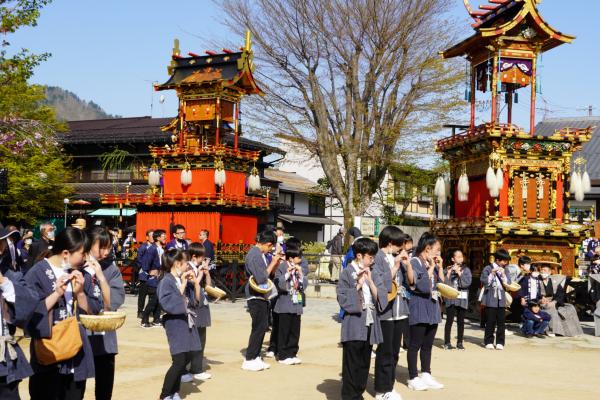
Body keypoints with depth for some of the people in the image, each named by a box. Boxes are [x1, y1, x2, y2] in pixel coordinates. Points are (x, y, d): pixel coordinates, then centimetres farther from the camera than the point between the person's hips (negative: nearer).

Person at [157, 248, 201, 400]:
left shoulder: (184, 280, 9)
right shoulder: (167, 281, -13)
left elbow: (197, 298, 14)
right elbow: (169, 304, -23)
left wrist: (196, 282, 1)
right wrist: (183, 285, -20)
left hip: (187, 322, 8)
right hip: (175, 323, -8)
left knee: (187, 358, 11)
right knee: (179, 361, -12)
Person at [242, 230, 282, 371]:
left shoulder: (261, 254, 11)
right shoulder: (254, 255, -18)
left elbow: (267, 274, 14)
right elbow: (261, 278, -24)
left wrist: (275, 263, 1)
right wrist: (273, 263, -15)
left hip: (262, 296, 9)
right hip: (256, 296, -9)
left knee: (263, 326, 13)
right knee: (259, 327, -5)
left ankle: (256, 357, 21)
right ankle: (249, 360, 3)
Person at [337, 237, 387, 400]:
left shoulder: (374, 275, 10)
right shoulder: (347, 273, -6)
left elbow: (382, 299, 1)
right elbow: (343, 299, -12)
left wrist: (370, 281, -9)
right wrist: (358, 285, -15)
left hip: (369, 325, 6)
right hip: (354, 327, -5)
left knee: (364, 365, 11)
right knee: (351, 366, -3)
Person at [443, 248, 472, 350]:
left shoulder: (466, 270, 6)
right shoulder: (448, 269, 2)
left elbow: (467, 283, -8)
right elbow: (445, 283, -7)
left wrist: (459, 272, -11)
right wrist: (449, 272, -15)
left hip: (462, 299, 2)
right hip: (451, 299, -2)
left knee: (461, 321, 5)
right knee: (449, 321, -5)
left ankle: (459, 342, 13)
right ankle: (447, 342, 1)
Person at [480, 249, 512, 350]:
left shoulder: (505, 270, 11)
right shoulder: (488, 269, -2)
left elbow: (508, 284, 4)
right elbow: (485, 282, -8)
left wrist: (503, 274, -9)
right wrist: (492, 273, -15)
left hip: (501, 300, 4)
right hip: (490, 300, -4)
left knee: (501, 322, 1)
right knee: (490, 322, -1)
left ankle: (500, 342, 7)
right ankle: (489, 342, 8)